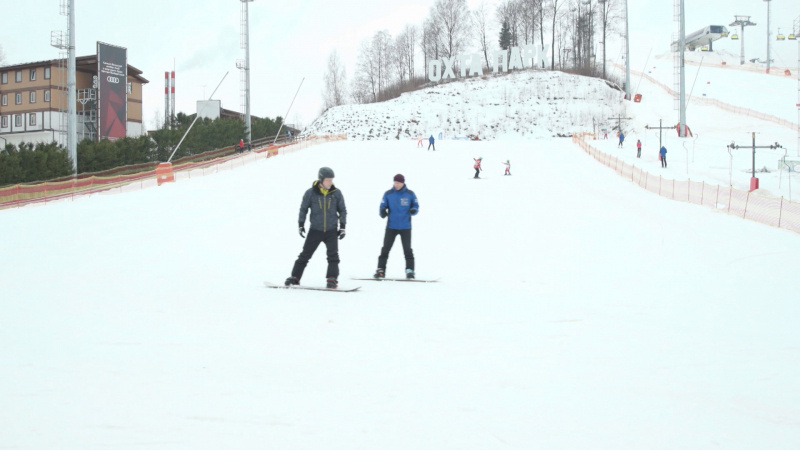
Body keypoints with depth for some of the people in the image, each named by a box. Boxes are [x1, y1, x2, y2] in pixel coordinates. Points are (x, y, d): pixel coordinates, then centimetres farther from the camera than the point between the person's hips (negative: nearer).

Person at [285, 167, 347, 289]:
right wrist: (301, 224, 1)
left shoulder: (336, 193, -3)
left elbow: (342, 210, 8)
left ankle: (332, 279, -7)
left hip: (331, 230, 0)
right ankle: (295, 277, 15)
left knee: (333, 255, -11)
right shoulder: (311, 193, -7)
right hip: (315, 230, 0)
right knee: (305, 254, 5)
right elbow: (303, 209, 5)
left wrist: (342, 227, 2)